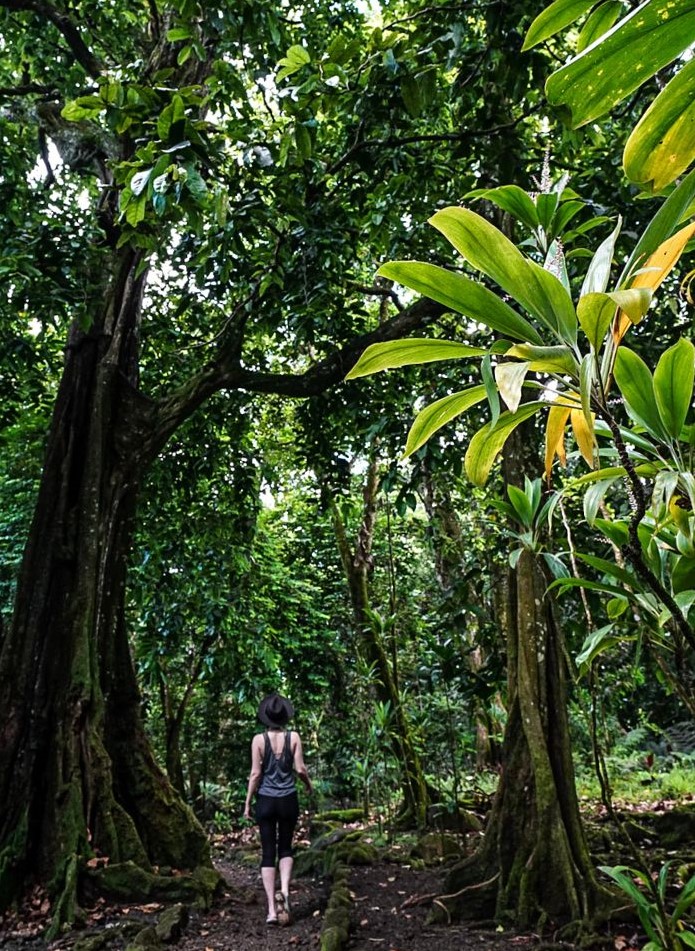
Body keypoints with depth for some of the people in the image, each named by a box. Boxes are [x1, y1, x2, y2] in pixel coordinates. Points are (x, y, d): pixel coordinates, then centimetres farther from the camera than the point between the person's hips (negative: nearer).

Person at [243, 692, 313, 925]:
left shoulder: (259, 739, -9)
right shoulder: (293, 737, -6)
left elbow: (255, 773, -8)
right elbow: (300, 768, -6)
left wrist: (247, 802, 1)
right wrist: (309, 784, 14)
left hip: (266, 800, -1)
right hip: (288, 800, 1)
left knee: (268, 853, 9)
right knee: (286, 847, 20)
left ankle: (272, 908, 7)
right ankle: (284, 890, -2)